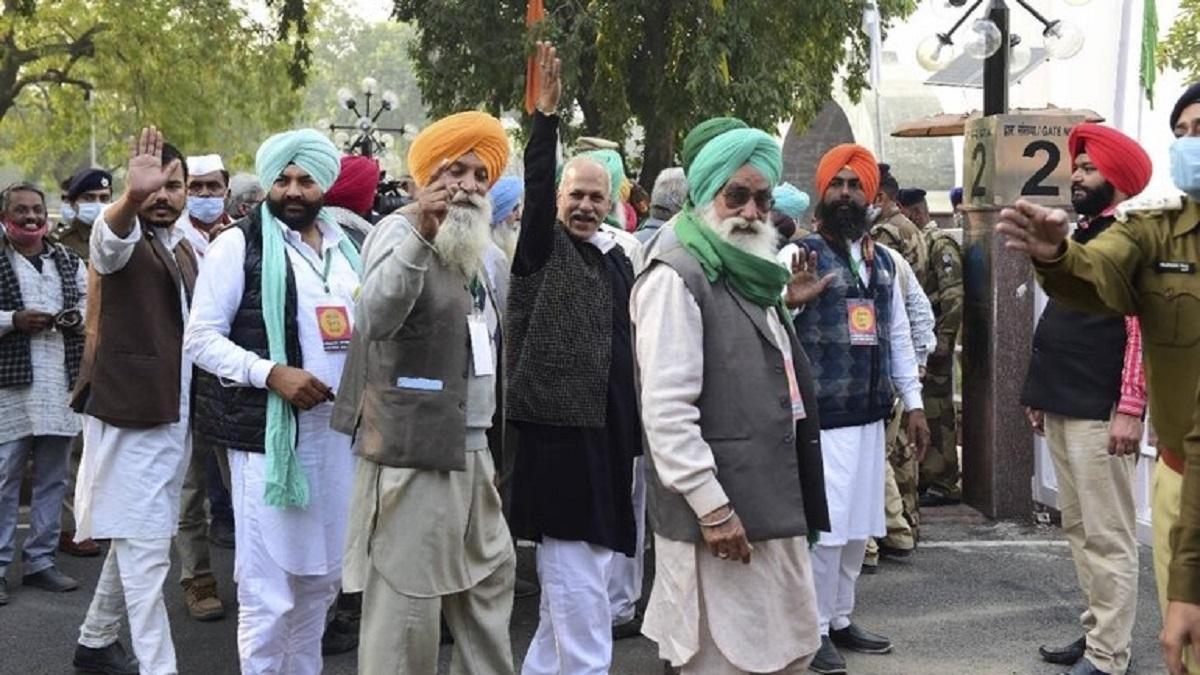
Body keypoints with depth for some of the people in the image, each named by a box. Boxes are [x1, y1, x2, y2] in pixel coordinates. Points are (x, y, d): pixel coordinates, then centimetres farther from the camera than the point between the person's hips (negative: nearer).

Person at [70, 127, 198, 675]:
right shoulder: (124, 238, -9)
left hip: (173, 413, 8)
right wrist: (131, 197, -56)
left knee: (133, 540, 19)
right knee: (145, 550, -9)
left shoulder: (184, 247, 16)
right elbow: (109, 237, -35)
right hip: (131, 412, -8)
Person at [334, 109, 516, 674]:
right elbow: (377, 318, -31)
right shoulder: (399, 230, -10)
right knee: (406, 603, -4)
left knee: (489, 581, 18)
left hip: (469, 450, 9)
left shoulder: (472, 253, 17)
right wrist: (420, 232, -44)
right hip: (413, 451, -9)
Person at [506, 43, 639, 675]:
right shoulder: (543, 248, -2)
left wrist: (634, 433, 16)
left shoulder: (617, 260, 14)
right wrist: (546, 114, -31)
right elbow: (534, 187, -21)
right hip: (556, 432, -7)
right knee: (577, 587, -5)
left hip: (607, 433, 7)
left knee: (581, 575, 15)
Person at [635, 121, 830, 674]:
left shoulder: (753, 277, 17)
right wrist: (713, 508, -21)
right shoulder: (677, 276, -12)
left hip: (774, 508, 9)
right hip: (722, 520, -9)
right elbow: (666, 409, -20)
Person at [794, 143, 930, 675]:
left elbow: (898, 336, 18)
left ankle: (840, 618, 26)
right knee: (825, 526, -4)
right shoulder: (802, 255, -7)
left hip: (870, 415, 7)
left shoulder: (883, 261, 14)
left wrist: (913, 403, 15)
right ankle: (814, 630, 9)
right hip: (821, 417, -7)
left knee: (859, 525, 13)